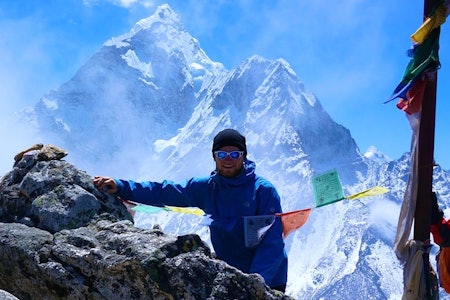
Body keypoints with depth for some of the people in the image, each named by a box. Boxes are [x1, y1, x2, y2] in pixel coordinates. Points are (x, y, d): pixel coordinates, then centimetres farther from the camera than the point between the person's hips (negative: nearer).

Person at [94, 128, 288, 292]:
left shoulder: (264, 190, -13)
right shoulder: (206, 188, 0)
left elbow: (272, 242, -19)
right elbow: (163, 192, -1)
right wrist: (120, 187, -10)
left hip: (267, 282, -4)